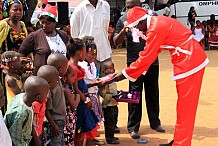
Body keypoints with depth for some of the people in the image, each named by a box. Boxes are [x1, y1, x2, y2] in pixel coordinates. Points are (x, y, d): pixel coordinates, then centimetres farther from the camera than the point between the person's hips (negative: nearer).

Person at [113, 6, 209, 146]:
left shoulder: (156, 29, -19)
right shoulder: (157, 22, 11)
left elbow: (146, 57, -17)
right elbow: (148, 54, 15)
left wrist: (124, 74, -9)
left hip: (190, 62, -10)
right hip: (188, 61, 10)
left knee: (185, 106, -3)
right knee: (184, 105, 15)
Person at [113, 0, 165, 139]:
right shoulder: (123, 20, -2)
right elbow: (116, 42, -2)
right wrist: (124, 30, -19)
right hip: (134, 62, -1)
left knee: (153, 92, 12)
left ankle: (155, 122, 27)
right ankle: (133, 127, 9)